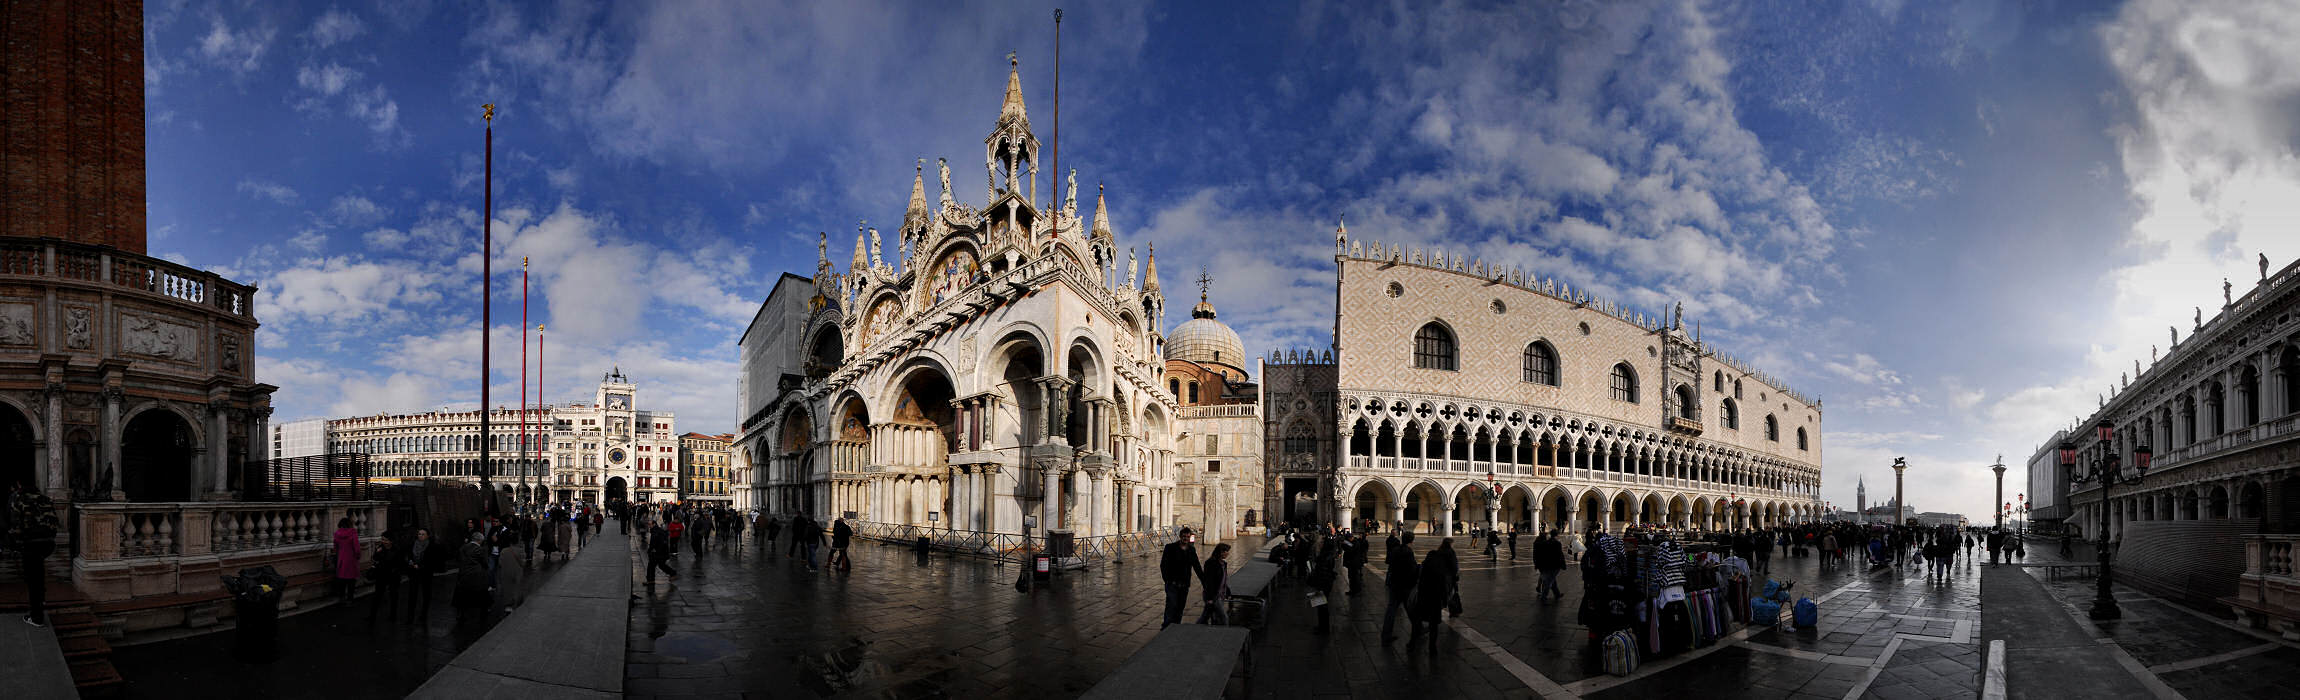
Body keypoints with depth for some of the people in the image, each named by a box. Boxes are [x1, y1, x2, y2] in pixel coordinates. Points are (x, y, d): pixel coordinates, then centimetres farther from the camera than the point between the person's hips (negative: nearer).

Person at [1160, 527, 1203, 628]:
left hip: (1184, 585, 5)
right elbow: (1163, 564, -3)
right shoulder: (1171, 547, -3)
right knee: (1171, 605, -14)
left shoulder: (1191, 550, 10)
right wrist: (1167, 579, -11)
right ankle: (1166, 626, -12)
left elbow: (1197, 566, 18)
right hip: (1172, 583, -5)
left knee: (1180, 608, 8)